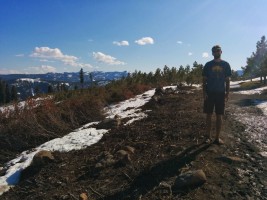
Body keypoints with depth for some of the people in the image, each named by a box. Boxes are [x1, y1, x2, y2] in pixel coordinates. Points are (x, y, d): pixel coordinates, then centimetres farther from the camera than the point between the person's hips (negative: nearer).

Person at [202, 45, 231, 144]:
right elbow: (204, 80, 3)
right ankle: (208, 136, 14)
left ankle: (217, 137, 13)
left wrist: (227, 93, -2)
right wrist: (204, 92, -8)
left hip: (221, 93, 1)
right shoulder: (208, 65, 3)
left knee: (219, 115, 4)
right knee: (209, 115, 3)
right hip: (209, 93, 0)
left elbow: (227, 80, 6)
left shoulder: (225, 64, 5)